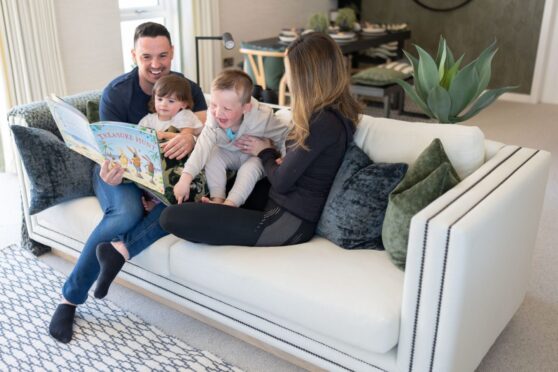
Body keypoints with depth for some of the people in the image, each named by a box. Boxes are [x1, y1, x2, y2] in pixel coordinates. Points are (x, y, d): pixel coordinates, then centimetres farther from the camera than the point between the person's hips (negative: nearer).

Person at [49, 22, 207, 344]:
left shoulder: (188, 89, -5)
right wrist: (109, 171, -39)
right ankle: (70, 297, -19)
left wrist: (191, 139, -41)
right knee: (128, 213, -35)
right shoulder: (117, 92, -11)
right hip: (121, 173, -2)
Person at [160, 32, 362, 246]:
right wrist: (272, 155, -4)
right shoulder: (336, 113, 7)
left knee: (172, 216, -17)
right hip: (291, 210, 10)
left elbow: (282, 182, -18)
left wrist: (265, 153, 1)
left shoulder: (324, 123, -23)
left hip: (289, 223, -10)